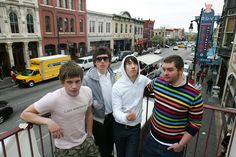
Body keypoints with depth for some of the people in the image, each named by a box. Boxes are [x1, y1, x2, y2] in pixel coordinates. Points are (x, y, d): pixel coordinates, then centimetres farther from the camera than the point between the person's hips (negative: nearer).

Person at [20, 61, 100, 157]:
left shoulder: (87, 91, -14)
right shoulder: (53, 98, -26)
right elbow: (25, 114, -16)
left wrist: (90, 136, 9)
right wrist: (48, 121, -32)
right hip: (65, 149, -4)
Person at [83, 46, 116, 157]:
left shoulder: (112, 74, -3)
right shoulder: (88, 78, -20)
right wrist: (94, 103, -24)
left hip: (112, 116, 5)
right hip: (98, 118, -4)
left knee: (110, 143, 26)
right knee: (101, 147, 16)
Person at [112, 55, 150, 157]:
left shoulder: (143, 80, -8)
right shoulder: (117, 86, -19)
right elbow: (116, 110, -21)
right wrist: (126, 117, -43)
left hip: (135, 127, 1)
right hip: (120, 127, -1)